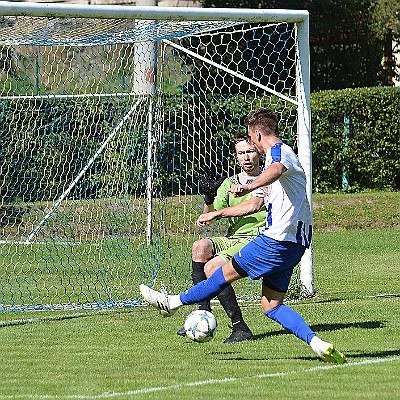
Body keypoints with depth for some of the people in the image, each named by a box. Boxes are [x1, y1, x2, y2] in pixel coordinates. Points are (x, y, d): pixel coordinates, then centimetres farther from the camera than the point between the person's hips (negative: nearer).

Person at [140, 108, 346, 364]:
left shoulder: (279, 151, -7)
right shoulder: (276, 156, 27)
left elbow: (276, 170, -35)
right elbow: (255, 204, 37)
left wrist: (250, 186, -54)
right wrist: (216, 215, 41)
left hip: (278, 240, -10)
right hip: (292, 243, 10)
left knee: (228, 273, 3)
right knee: (271, 306, 5)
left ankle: (173, 303, 15)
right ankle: (318, 344, -7)